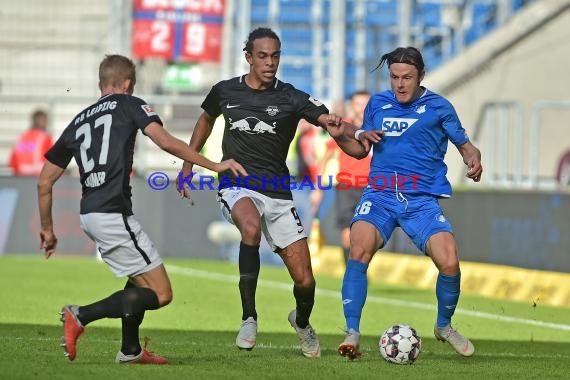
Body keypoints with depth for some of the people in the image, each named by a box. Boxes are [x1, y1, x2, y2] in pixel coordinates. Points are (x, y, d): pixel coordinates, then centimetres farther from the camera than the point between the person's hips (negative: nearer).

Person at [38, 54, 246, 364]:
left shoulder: (78, 121, 19)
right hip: (113, 214, -8)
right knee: (161, 293, -5)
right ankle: (81, 316, -15)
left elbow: (45, 182, 18)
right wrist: (214, 165, -9)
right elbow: (165, 142, -13)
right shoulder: (129, 105, 3)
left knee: (142, 280, 23)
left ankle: (130, 350, 20)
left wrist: (47, 229, 27)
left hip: (89, 215, 8)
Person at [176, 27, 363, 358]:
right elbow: (207, 119, 25)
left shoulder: (291, 98, -4)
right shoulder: (225, 92, 2)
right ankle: (249, 318, -28)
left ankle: (302, 322, 36)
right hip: (237, 187, -1)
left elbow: (328, 119, -18)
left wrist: (340, 130, -43)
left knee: (305, 281, -2)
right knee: (252, 227, -39)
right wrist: (188, 164, 23)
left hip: (278, 194, 1)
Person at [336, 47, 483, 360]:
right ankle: (351, 334, -18)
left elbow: (464, 145, 13)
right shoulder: (377, 104, 13)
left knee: (449, 263, -18)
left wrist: (473, 159, -10)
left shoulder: (438, 107, 6)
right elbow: (361, 148, 25)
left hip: (422, 200, -1)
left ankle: (444, 326, 13)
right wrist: (362, 137, 1)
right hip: (380, 194, 1)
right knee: (359, 249, -27)